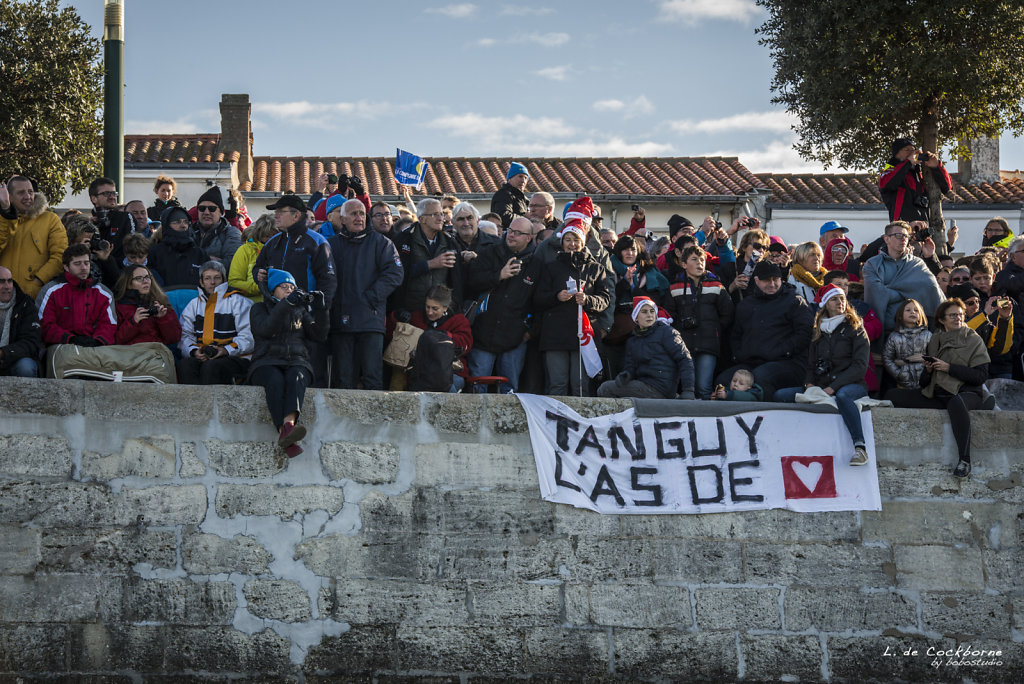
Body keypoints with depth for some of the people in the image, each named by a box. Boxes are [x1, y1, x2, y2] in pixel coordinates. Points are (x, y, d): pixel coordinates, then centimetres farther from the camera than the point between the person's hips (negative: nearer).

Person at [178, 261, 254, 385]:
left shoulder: (238, 301, 8)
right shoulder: (194, 305, 23)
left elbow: (248, 337, -3)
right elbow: (185, 335, 13)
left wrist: (226, 350, -17)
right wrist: (194, 350, -9)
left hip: (235, 357, -4)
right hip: (201, 356, 4)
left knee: (211, 366, -37)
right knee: (184, 365, -30)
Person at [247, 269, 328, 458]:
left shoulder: (301, 310, 24)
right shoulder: (259, 309, 15)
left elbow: (319, 335, 10)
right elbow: (265, 329, -9)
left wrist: (320, 310, -4)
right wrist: (287, 304, -18)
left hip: (296, 362, 2)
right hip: (267, 364, -2)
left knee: (295, 378, -35)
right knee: (275, 380, -37)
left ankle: (289, 424, -62)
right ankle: (284, 430, -55)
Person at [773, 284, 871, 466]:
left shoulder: (855, 329, 5)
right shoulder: (818, 333, 19)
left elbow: (860, 366, -6)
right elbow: (811, 364, 21)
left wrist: (833, 387, -16)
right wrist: (809, 384, -2)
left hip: (852, 384, -5)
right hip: (821, 387, 5)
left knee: (842, 396, -42)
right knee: (780, 396, -13)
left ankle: (860, 447, -50)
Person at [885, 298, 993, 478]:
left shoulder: (974, 340, 4)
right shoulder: (935, 340, 17)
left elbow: (981, 376, -8)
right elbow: (925, 383, 20)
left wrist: (949, 368, -12)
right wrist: (928, 370, -3)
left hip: (965, 392, -6)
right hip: (936, 395, 6)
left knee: (956, 403, -43)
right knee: (891, 396, -3)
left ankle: (964, 460, -39)